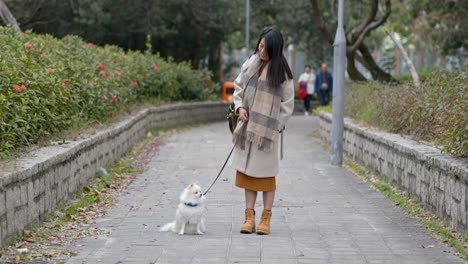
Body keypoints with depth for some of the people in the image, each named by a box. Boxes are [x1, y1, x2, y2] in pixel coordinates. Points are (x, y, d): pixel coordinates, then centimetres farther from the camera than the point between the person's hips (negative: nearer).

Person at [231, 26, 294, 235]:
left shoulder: (281, 71, -5)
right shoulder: (250, 64, 6)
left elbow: (287, 102, -3)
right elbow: (238, 87, 16)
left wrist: (276, 126, -9)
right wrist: (239, 107, -1)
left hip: (267, 129, -4)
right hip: (247, 126, 4)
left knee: (265, 172, 0)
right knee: (247, 170, 5)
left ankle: (266, 218, 6)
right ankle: (249, 216, 10)